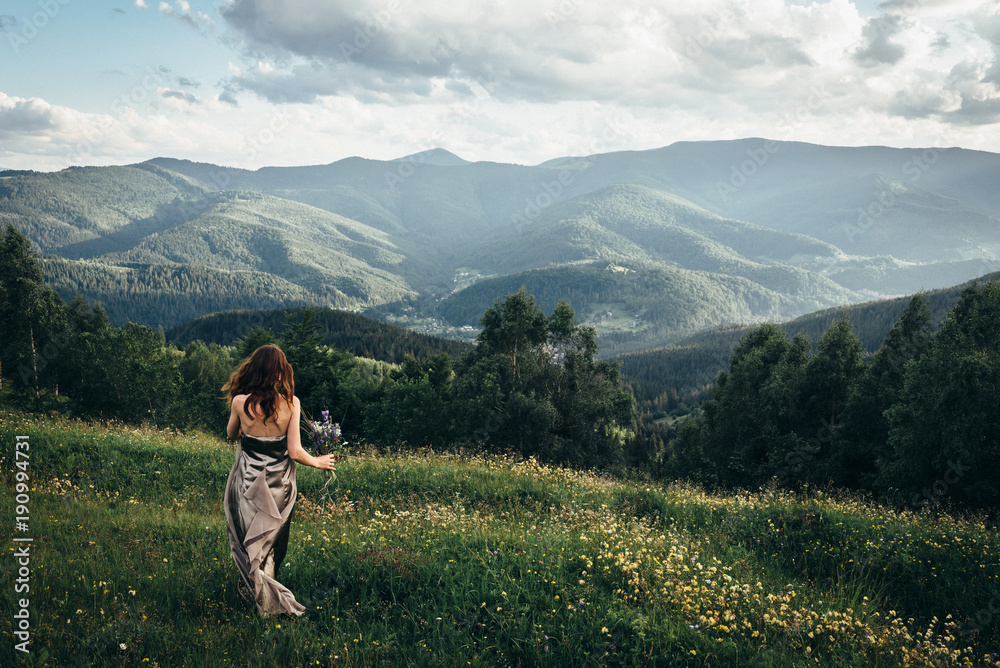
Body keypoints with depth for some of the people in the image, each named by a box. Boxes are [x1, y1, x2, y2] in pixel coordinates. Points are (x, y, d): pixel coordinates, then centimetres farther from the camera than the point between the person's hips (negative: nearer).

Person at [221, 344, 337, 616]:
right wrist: (317, 462, 6)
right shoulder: (291, 403, -13)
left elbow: (231, 433, 7)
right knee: (272, 541, 22)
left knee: (249, 543, 15)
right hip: (280, 486, 2)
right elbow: (295, 452, -12)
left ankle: (268, 599, 15)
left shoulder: (241, 402, -15)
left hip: (249, 486, -2)